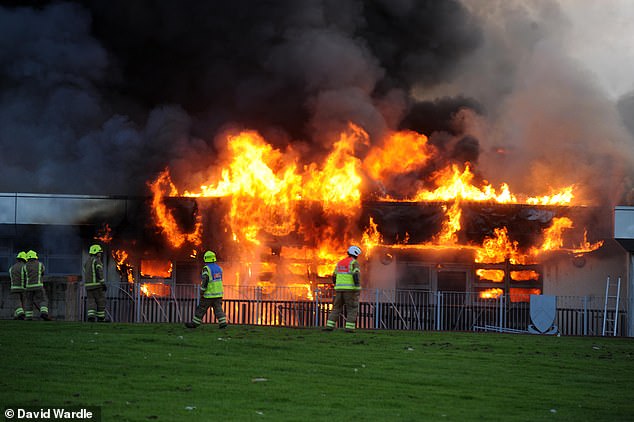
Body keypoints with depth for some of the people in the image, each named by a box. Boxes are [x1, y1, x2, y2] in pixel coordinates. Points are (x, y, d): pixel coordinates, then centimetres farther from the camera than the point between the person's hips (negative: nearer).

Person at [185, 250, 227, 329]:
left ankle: (194, 323, 12)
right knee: (218, 309, 6)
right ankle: (223, 322, -6)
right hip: (218, 293, 6)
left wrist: (201, 292, -12)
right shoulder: (219, 268, 7)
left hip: (209, 294, -6)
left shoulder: (206, 268, -15)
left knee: (201, 309, 4)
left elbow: (205, 282, -19)